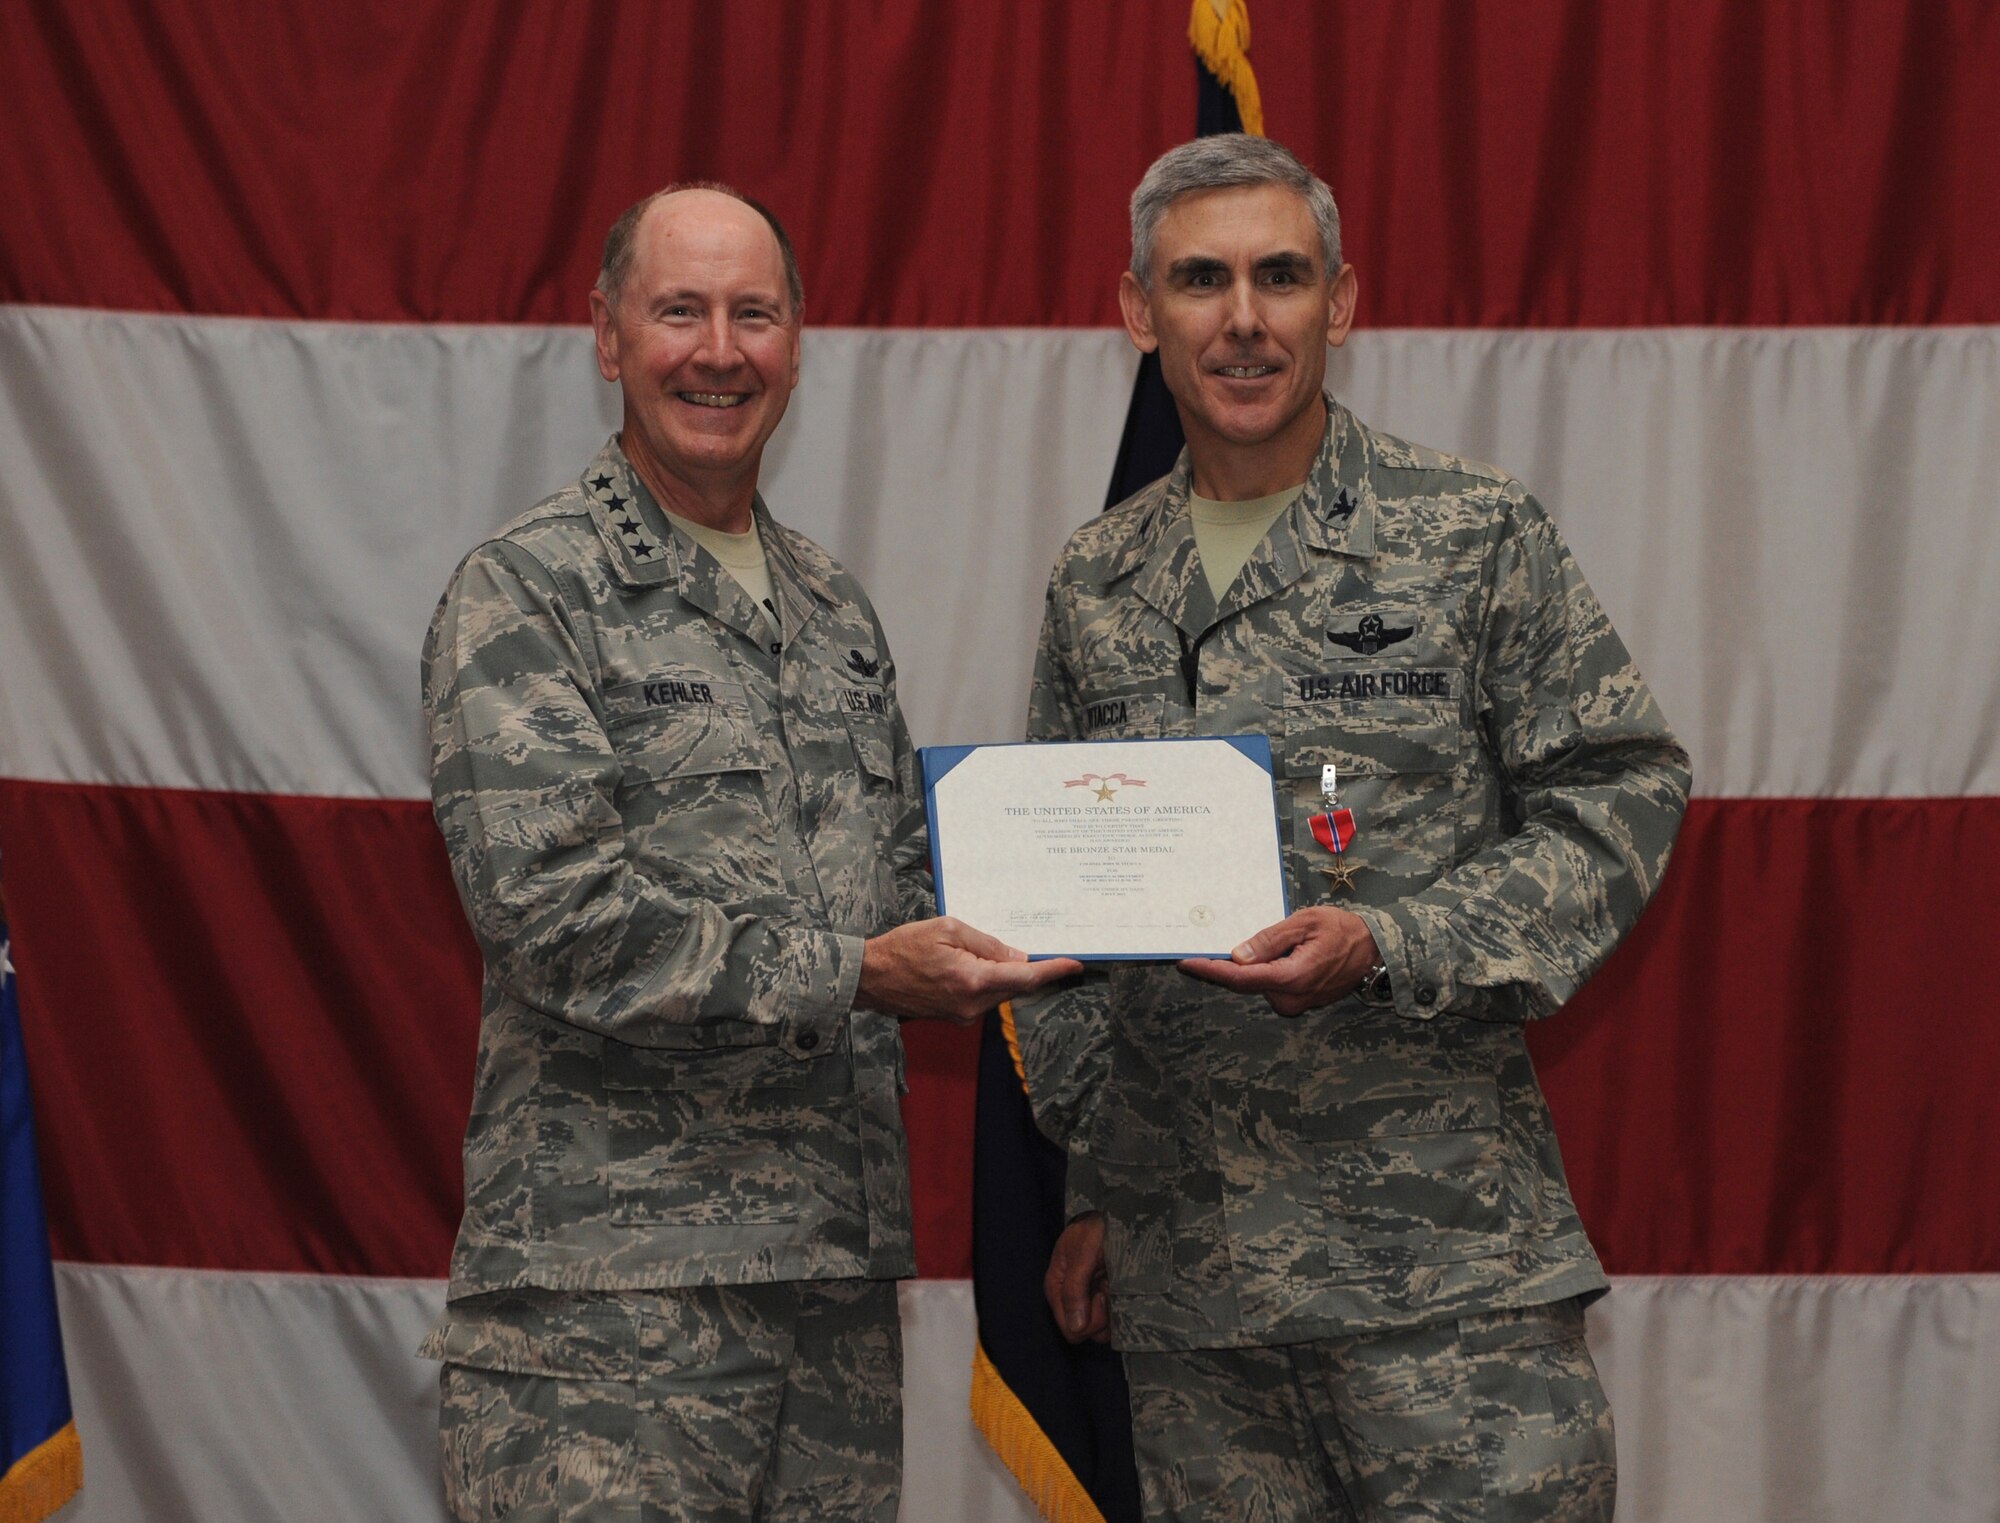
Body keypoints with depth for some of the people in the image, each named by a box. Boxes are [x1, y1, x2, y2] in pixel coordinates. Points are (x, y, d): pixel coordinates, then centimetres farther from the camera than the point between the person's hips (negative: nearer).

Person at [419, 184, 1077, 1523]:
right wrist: (852, 974, -18)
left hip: (842, 1266, 6)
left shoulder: (836, 608, 18)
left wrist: (965, 951, 4)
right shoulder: (525, 596, -4)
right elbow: (554, 915, -14)